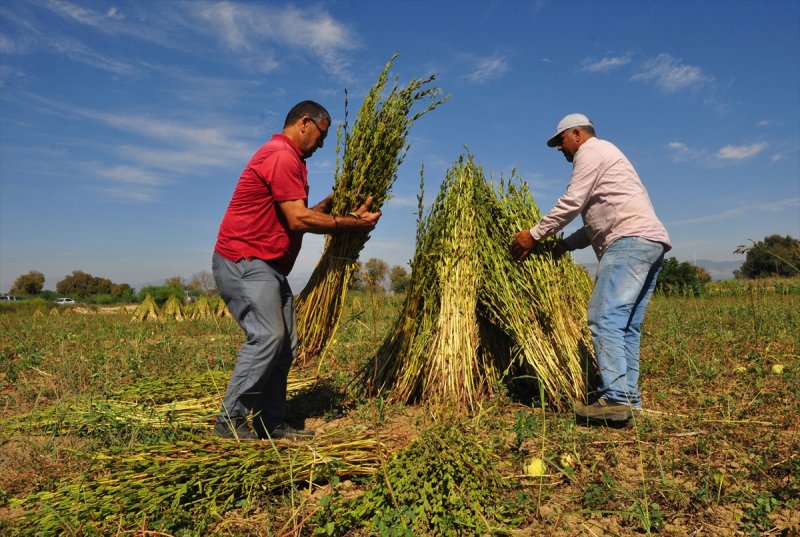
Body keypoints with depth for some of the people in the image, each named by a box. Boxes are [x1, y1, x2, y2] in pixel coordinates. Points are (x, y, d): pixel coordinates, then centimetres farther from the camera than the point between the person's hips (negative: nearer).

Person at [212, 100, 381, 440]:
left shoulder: (287, 158, 21)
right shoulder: (282, 156, -13)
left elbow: (296, 217, 18)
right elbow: (298, 220, -19)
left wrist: (329, 203, 10)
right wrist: (353, 223, -13)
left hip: (268, 267, 11)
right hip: (244, 262, -11)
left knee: (285, 344, 6)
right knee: (267, 336, -19)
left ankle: (271, 423, 13)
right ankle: (230, 421, -7)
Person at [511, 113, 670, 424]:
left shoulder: (591, 149, 4)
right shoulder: (602, 154, 32)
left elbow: (572, 203, -7)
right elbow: (598, 221, 26)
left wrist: (535, 234, 0)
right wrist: (564, 245, 18)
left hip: (630, 240, -10)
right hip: (651, 243, 10)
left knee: (604, 317, -16)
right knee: (627, 325, 7)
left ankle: (615, 399, -20)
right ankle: (628, 398, 7)